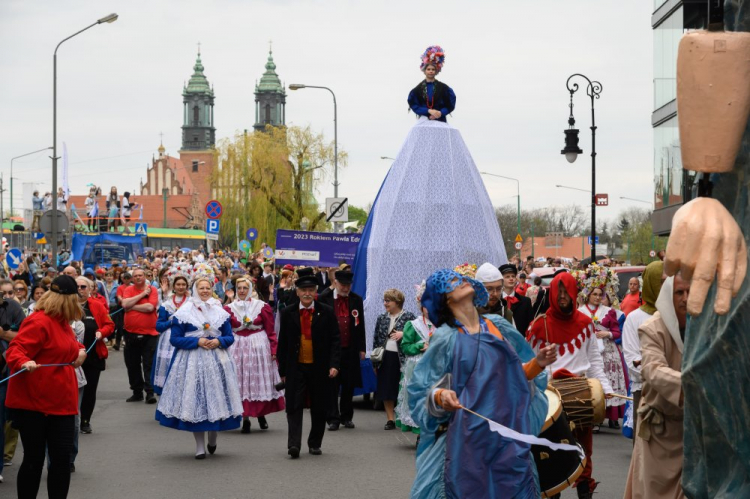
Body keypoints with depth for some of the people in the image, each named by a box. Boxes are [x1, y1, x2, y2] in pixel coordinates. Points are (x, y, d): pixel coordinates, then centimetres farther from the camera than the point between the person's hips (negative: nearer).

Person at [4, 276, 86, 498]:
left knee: (62, 458, 3)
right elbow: (15, 351, -25)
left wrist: (80, 350, 11)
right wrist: (23, 362, -45)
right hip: (34, 403, -8)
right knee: (34, 459, -1)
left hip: (62, 402, 8)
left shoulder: (62, 321, 13)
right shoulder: (39, 322, -16)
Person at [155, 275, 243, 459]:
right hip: (192, 362, -3)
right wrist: (197, 342, -14)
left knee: (216, 398, 3)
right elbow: (175, 339, -4)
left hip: (216, 361, 3)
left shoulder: (220, 312, 10)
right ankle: (200, 446, 6)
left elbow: (230, 337, 11)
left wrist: (218, 341, -10)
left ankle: (213, 439, 26)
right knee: (195, 401, -2)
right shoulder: (184, 312, -1)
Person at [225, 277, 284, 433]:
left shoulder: (262, 306, 0)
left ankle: (261, 415, 22)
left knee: (259, 379, 6)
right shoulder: (229, 308, 1)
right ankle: (245, 418, 8)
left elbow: (270, 331, 0)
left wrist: (274, 349, -6)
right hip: (238, 348, 0)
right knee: (241, 380, 2)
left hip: (259, 347, 0)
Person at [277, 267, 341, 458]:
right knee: (294, 406, -7)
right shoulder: (287, 313, 5)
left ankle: (315, 443, 20)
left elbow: (334, 340, 0)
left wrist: (334, 364, -11)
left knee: (319, 408, 8)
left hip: (320, 369, 0)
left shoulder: (326, 312, 2)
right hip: (295, 368, 0)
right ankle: (294, 444, -10)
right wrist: (283, 370, 5)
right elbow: (282, 343, 7)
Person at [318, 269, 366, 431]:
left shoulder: (356, 300, 8)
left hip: (350, 349, 3)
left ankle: (347, 416, 19)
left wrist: (361, 348, 8)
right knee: (332, 384, -1)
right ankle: (333, 418, 3)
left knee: (349, 384, 8)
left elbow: (360, 325, 11)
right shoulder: (324, 299, -1)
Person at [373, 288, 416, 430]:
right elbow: (376, 340, 13)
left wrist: (403, 334, -20)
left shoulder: (408, 317, -3)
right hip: (385, 358, 5)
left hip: (402, 358, -5)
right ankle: (390, 419, 11)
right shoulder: (382, 318, 12)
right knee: (386, 391, 4)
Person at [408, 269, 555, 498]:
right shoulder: (445, 338, -2)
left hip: (509, 432, 3)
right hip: (467, 437, -3)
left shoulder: (498, 326, 8)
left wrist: (538, 363, -4)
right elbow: (422, 392, -2)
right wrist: (440, 396, -22)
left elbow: (519, 375, 14)